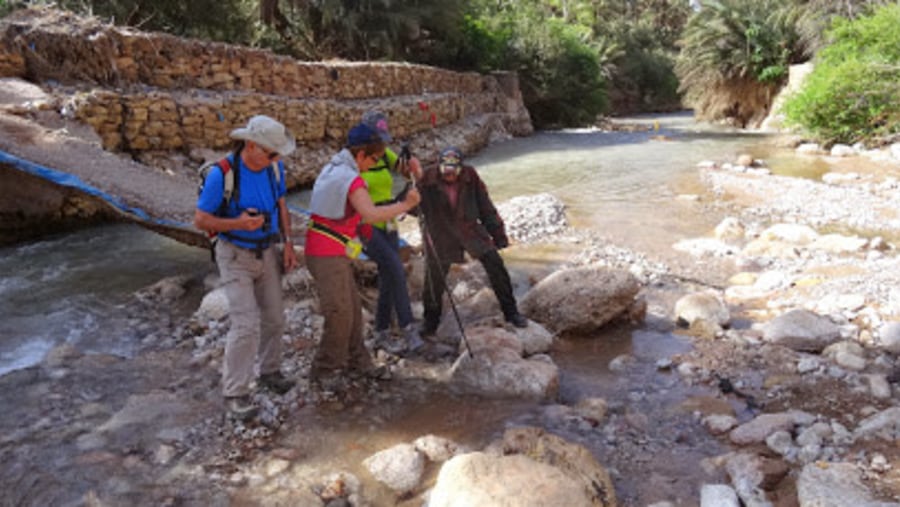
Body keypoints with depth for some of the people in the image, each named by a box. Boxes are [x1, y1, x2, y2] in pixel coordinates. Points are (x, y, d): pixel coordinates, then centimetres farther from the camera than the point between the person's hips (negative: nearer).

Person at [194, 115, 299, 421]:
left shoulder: (274, 167, -9)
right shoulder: (222, 174, -26)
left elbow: (281, 205, 6)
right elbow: (200, 220, -17)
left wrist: (288, 244, -1)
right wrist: (238, 224, -33)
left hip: (266, 252, 6)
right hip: (235, 257, -5)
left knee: (274, 318, 12)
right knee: (246, 325, -11)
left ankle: (269, 371, 34)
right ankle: (235, 392, 5)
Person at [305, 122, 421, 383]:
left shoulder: (333, 168, 14)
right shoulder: (350, 178, -18)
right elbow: (371, 214, -33)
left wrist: (357, 224, 15)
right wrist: (405, 205, -24)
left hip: (334, 253, 10)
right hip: (328, 254, -10)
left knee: (353, 309, 13)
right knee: (340, 314, -3)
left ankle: (357, 363, 20)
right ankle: (325, 370, 11)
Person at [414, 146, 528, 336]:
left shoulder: (470, 177, -10)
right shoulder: (427, 181, -16)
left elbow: (485, 206, 0)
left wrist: (497, 233, 3)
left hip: (470, 229, 2)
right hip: (441, 236, -2)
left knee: (495, 266, -5)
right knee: (435, 277, 1)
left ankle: (511, 312, 11)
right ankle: (431, 320, 26)